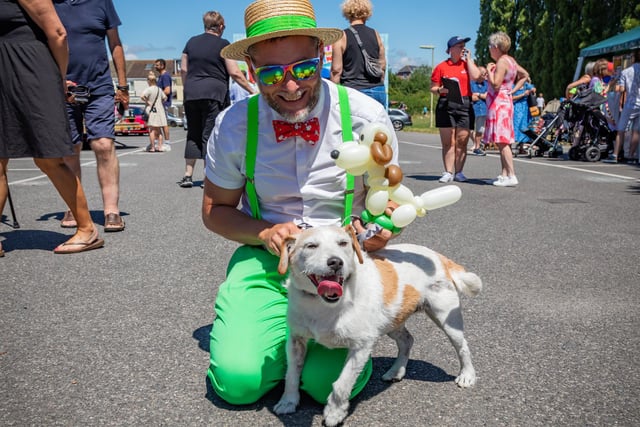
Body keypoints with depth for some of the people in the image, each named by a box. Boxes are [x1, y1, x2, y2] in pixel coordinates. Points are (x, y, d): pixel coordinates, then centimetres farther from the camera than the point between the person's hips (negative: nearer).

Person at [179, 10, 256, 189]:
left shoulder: (191, 42, 13)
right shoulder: (223, 44, -1)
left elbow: (184, 70, 14)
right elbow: (234, 73, -6)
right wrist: (252, 90, 0)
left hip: (191, 95, 5)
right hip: (213, 94, -5)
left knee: (193, 134, 12)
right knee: (209, 135, -2)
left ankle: (188, 175, 11)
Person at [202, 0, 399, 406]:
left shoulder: (366, 116, -10)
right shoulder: (234, 124, -7)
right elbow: (215, 210, 6)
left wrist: (378, 228, -23)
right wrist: (266, 232, -14)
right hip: (265, 257, 1)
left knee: (330, 381, -19)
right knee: (238, 379, -16)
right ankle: (290, 338, 16)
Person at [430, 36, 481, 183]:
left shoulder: (467, 63, 14)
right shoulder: (441, 67, 6)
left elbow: (475, 76, -7)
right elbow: (433, 88, 7)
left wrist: (468, 58, 2)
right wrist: (441, 90, -15)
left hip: (465, 105, 2)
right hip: (446, 105, -2)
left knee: (462, 141, 0)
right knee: (448, 142, -2)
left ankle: (459, 172, 7)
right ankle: (448, 172, 3)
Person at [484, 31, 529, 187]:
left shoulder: (502, 62, -13)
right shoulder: (511, 60, 15)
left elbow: (495, 84, -22)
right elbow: (525, 75, 25)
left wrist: (489, 70, -8)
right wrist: (513, 90, 16)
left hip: (499, 102, -10)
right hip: (505, 101, 10)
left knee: (502, 141, -11)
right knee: (502, 141, 11)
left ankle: (511, 176, -14)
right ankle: (504, 174, 15)